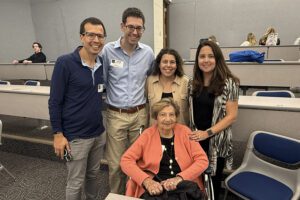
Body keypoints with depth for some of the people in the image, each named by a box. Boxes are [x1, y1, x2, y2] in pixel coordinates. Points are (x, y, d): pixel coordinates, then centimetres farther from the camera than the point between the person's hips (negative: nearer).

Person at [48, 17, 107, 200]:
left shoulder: (103, 63, 1)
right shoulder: (65, 63, -14)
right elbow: (55, 102, -11)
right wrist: (58, 134, -11)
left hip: (99, 133, 5)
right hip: (76, 136, -5)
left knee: (94, 175, 22)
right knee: (76, 182, 13)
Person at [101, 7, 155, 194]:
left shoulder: (148, 52, 1)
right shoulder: (108, 50, -6)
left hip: (140, 114, 2)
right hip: (116, 115, -2)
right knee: (116, 163, 10)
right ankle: (116, 195, 37)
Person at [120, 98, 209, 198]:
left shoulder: (184, 132, 3)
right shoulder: (148, 134, 1)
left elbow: (203, 160, -1)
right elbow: (126, 160, -4)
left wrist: (179, 178, -14)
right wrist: (147, 181, -17)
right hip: (155, 188, -1)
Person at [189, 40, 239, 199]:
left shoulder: (228, 83, -9)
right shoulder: (194, 82, 4)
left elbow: (231, 116, -11)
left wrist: (207, 133, -18)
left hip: (217, 141, -3)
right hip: (195, 139, 3)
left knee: (213, 178, 14)